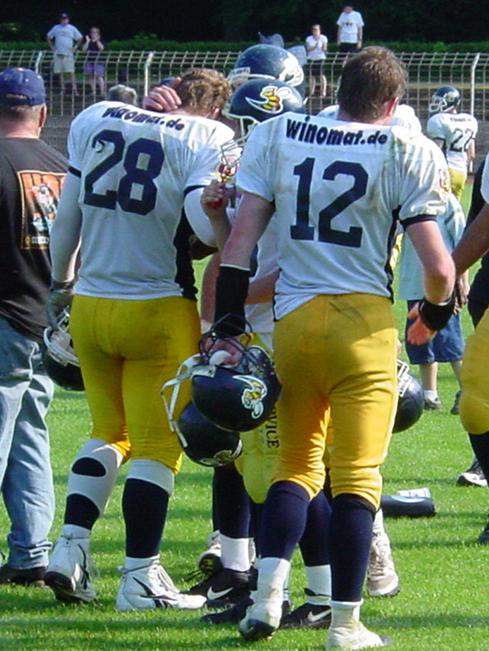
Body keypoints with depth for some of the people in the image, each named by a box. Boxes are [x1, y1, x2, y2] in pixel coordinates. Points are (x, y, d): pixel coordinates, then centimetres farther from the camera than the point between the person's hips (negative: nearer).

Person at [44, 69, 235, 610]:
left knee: (109, 430, 21)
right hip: (157, 310, -5)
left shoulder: (95, 120, 7)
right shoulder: (207, 139, -8)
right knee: (158, 443, 5)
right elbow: (206, 221, -22)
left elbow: (68, 215, 13)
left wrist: (60, 282, 25)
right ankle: (140, 576, 5)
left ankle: (70, 547, 8)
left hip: (89, 303, 5)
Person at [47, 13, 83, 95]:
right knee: (60, 73, 3)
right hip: (58, 53, 2)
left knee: (71, 72, -10)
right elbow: (48, 37, 18)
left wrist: (75, 48, 2)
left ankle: (74, 89, -12)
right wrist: (52, 47, 10)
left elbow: (80, 38, 9)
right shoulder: (56, 28, 9)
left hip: (68, 54, -2)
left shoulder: (72, 29, 4)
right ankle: (62, 89, 11)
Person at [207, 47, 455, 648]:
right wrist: (433, 316, 16)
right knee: (357, 474, 4)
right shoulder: (406, 153, -2)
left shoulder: (278, 136, 6)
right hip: (364, 321, -3)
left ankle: (267, 593, 0)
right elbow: (437, 266, -5)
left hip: (292, 320, 3)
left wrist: (226, 327, 5)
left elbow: (240, 240, 2)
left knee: (297, 462, 17)